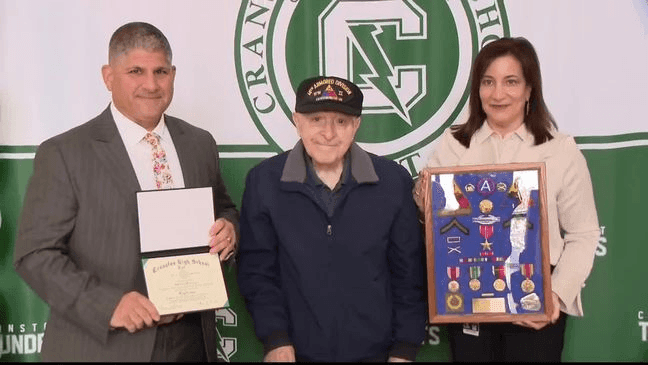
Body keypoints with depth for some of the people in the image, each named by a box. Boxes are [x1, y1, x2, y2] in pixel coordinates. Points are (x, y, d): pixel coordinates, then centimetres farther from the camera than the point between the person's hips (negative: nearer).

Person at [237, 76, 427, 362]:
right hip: (298, 351, 0)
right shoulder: (263, 181, -6)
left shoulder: (393, 181, -4)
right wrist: (276, 341, -11)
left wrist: (404, 349, -1)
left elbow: (409, 272, 0)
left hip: (375, 350, 1)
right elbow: (257, 269, -3)